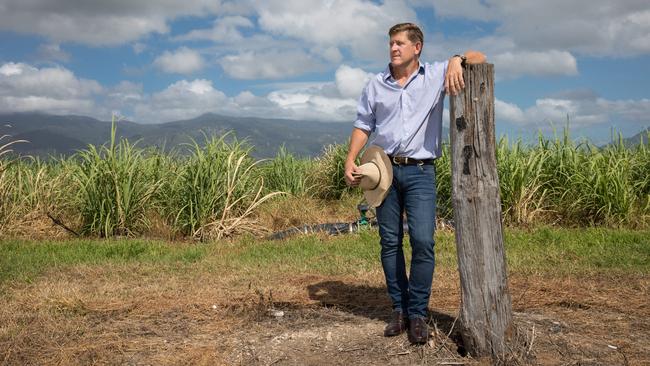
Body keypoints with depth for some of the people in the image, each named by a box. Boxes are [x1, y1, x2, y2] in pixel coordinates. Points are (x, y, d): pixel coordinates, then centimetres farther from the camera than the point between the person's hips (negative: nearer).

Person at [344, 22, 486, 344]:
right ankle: (399, 309, 16)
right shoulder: (376, 85, 10)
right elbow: (363, 126, 13)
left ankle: (418, 314, 0)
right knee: (390, 243, 4)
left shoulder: (436, 75, 4)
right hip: (385, 170, 3)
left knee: (423, 241, -12)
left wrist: (458, 59, -19)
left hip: (420, 171, -2)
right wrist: (350, 160, 1)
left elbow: (480, 59, 2)